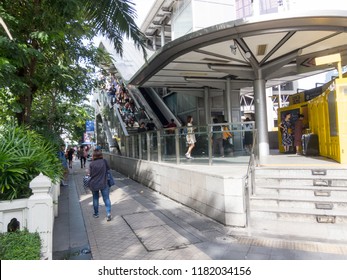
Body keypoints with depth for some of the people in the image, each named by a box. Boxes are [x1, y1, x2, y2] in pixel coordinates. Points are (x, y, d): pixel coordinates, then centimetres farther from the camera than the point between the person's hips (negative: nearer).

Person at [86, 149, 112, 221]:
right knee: (106, 199, 4)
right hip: (103, 184, -1)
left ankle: (96, 213, 29)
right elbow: (108, 168, 3)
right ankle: (108, 214, -7)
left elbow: (90, 174, -1)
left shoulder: (91, 164, -7)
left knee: (95, 198, 18)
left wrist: (87, 172, 20)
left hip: (94, 184, 1)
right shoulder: (104, 161, -8)